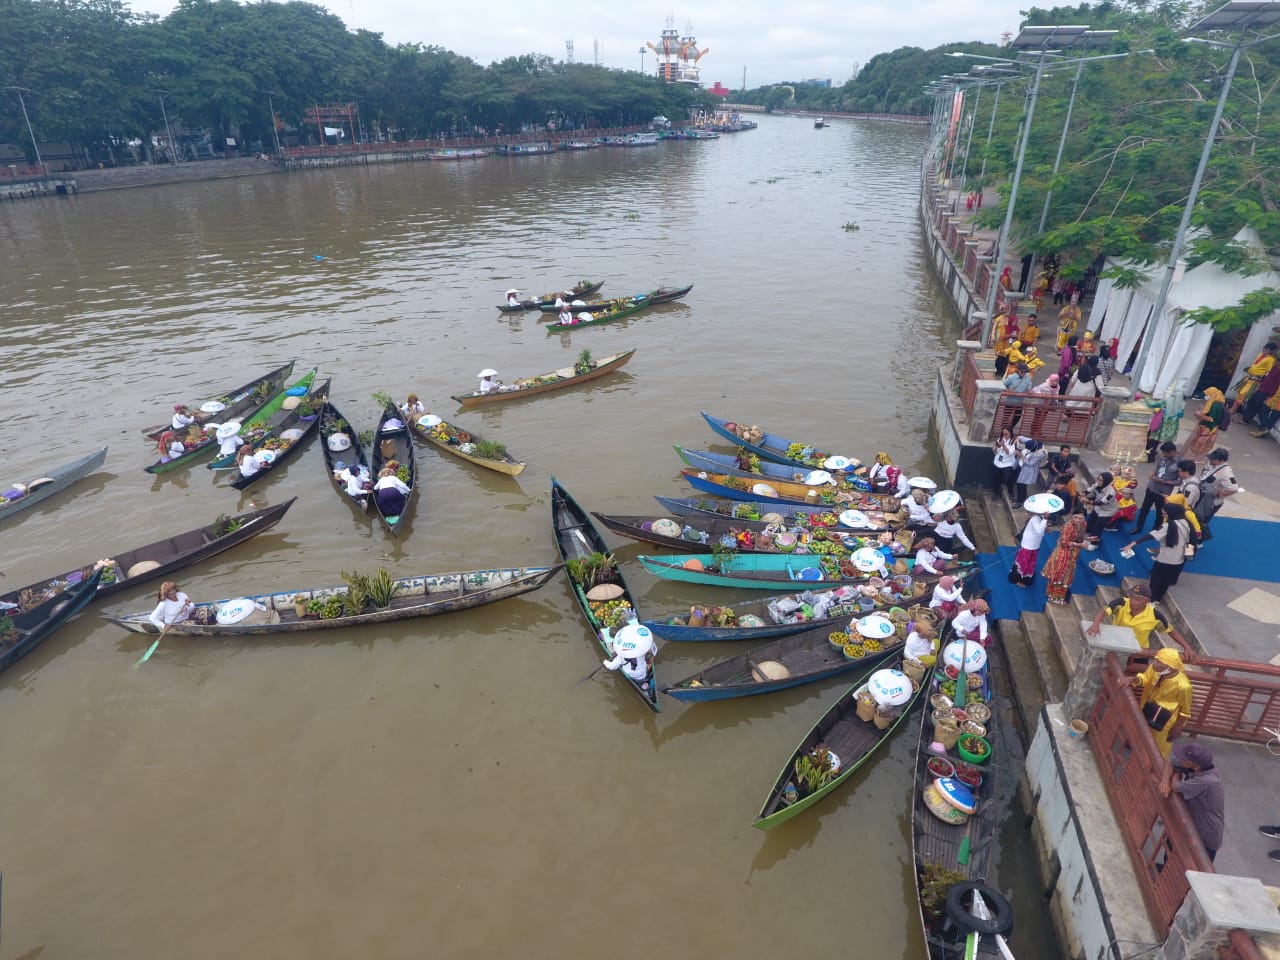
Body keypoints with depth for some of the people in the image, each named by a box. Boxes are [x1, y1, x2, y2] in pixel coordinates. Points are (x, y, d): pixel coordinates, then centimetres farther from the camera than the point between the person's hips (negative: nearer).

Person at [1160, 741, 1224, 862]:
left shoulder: (1206, 782, -39)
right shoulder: (1193, 765, -18)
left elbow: (1175, 787, -28)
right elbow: (1171, 762, -1)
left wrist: (1177, 772, -9)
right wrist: (1165, 781, -18)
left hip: (1207, 838, -8)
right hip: (1194, 822, 8)